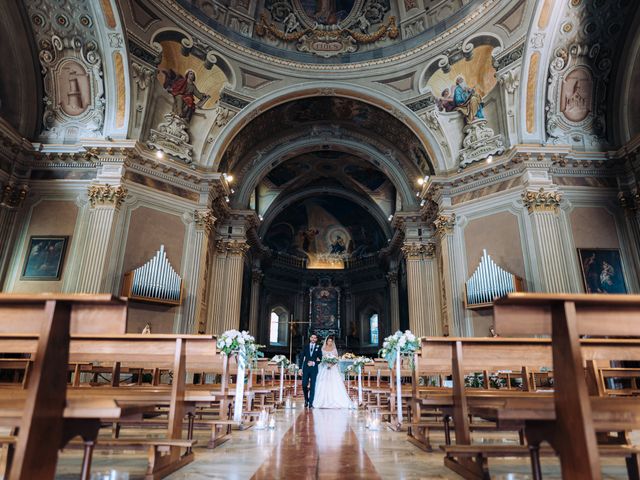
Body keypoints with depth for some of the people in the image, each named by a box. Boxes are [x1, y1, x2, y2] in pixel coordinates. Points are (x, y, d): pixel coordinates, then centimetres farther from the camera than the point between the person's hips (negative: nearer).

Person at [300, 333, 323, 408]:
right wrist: (300, 368, -1)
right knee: (304, 385, -3)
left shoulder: (318, 348, 6)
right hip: (306, 368, 1)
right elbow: (302, 358, 6)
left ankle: (310, 403, 3)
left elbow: (320, 359, 4)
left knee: (312, 386, -3)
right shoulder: (305, 346, 8)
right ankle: (306, 400, 21)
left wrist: (314, 363, -12)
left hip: (314, 368, -1)